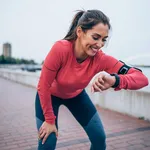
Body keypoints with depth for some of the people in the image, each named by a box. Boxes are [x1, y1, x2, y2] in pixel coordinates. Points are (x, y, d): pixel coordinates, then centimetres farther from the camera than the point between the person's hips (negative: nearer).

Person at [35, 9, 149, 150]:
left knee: (100, 138, 2)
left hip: (76, 95, 3)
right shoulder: (61, 49, -37)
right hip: (50, 96, -3)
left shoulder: (101, 59, -29)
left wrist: (115, 80, -53)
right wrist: (49, 120, -17)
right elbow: (43, 86, -26)